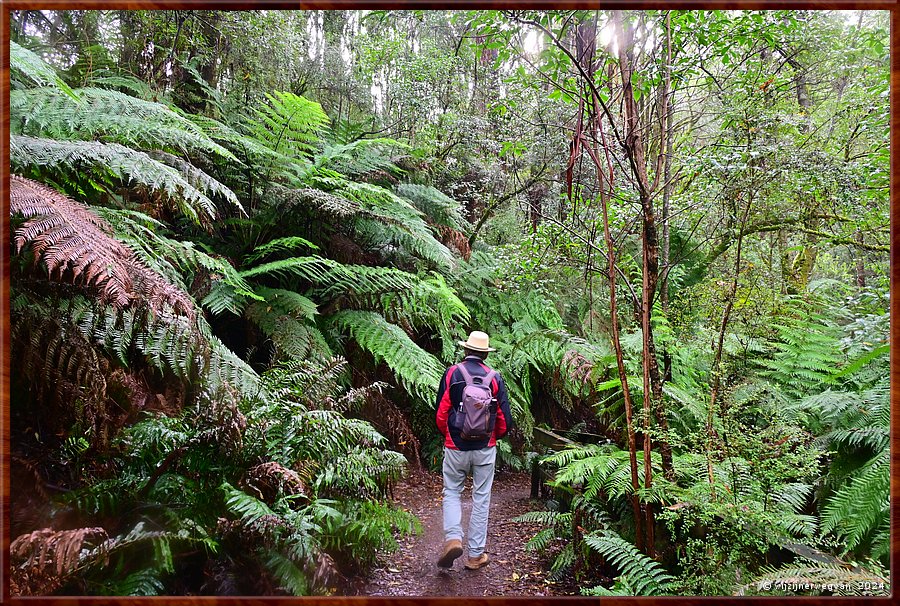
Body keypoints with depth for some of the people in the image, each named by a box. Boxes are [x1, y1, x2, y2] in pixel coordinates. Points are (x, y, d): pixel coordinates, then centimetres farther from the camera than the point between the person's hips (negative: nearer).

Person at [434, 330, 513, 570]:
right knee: (481, 498, 10)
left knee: (451, 493, 15)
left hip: (455, 446, -1)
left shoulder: (451, 374, -6)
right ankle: (475, 554, 16)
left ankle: (453, 538, -4)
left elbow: (441, 413, -4)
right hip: (485, 448, 1)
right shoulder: (494, 377, -4)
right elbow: (505, 418, -1)